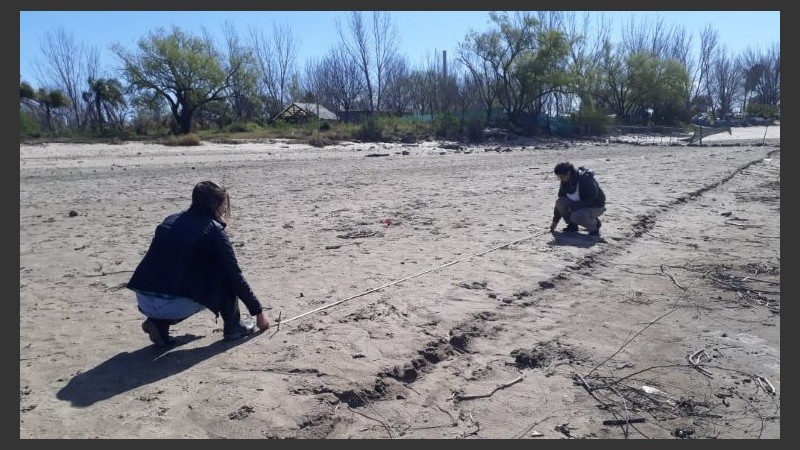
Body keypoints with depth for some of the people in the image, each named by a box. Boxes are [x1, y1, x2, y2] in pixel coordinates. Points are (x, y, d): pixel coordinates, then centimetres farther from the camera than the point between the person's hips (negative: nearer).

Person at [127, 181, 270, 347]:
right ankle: (233, 327, 14)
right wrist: (258, 312, 13)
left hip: (143, 302, 6)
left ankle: (159, 323, 15)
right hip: (176, 305, -6)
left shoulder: (170, 220, 17)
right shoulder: (213, 229, -2)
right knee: (224, 274, 11)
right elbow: (235, 276, 1)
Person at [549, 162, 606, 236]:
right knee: (559, 202, -18)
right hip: (579, 204, 7)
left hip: (596, 206, -7)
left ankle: (595, 223, -4)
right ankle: (572, 225, 2)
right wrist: (555, 220, -1)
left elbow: (592, 199, -26)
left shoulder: (586, 178, -26)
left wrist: (573, 207, -28)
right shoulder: (565, 182, -4)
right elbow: (560, 200, 2)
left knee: (576, 217, -35)